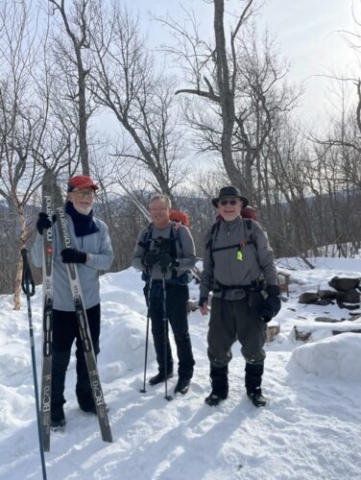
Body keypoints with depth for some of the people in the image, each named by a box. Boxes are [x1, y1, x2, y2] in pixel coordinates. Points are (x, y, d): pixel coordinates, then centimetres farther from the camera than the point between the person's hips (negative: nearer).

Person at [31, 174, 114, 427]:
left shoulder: (100, 227, 1)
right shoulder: (56, 222, -11)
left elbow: (108, 259, -5)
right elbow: (39, 261, -13)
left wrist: (84, 257, -23)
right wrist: (43, 234, -30)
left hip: (90, 302, 4)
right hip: (60, 304, -4)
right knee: (59, 358, 6)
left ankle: (87, 397, 38)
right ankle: (55, 407, 26)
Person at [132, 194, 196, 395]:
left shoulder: (181, 231, -8)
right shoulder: (145, 233, 5)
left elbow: (191, 260, -11)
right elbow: (135, 261, 3)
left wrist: (173, 262, -30)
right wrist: (145, 260, -20)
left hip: (175, 288, -5)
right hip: (153, 288, 5)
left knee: (180, 333, 4)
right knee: (158, 332, 15)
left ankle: (185, 374, 19)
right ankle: (164, 369, 33)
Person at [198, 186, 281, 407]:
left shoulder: (253, 229, -4)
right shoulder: (213, 234, 5)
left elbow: (268, 262, -2)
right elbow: (208, 268, 10)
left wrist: (273, 292, -6)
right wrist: (203, 295, 7)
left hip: (251, 297, -2)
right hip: (222, 299, 2)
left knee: (253, 346, 8)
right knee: (217, 347, 6)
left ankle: (254, 388, 29)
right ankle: (219, 388, 25)